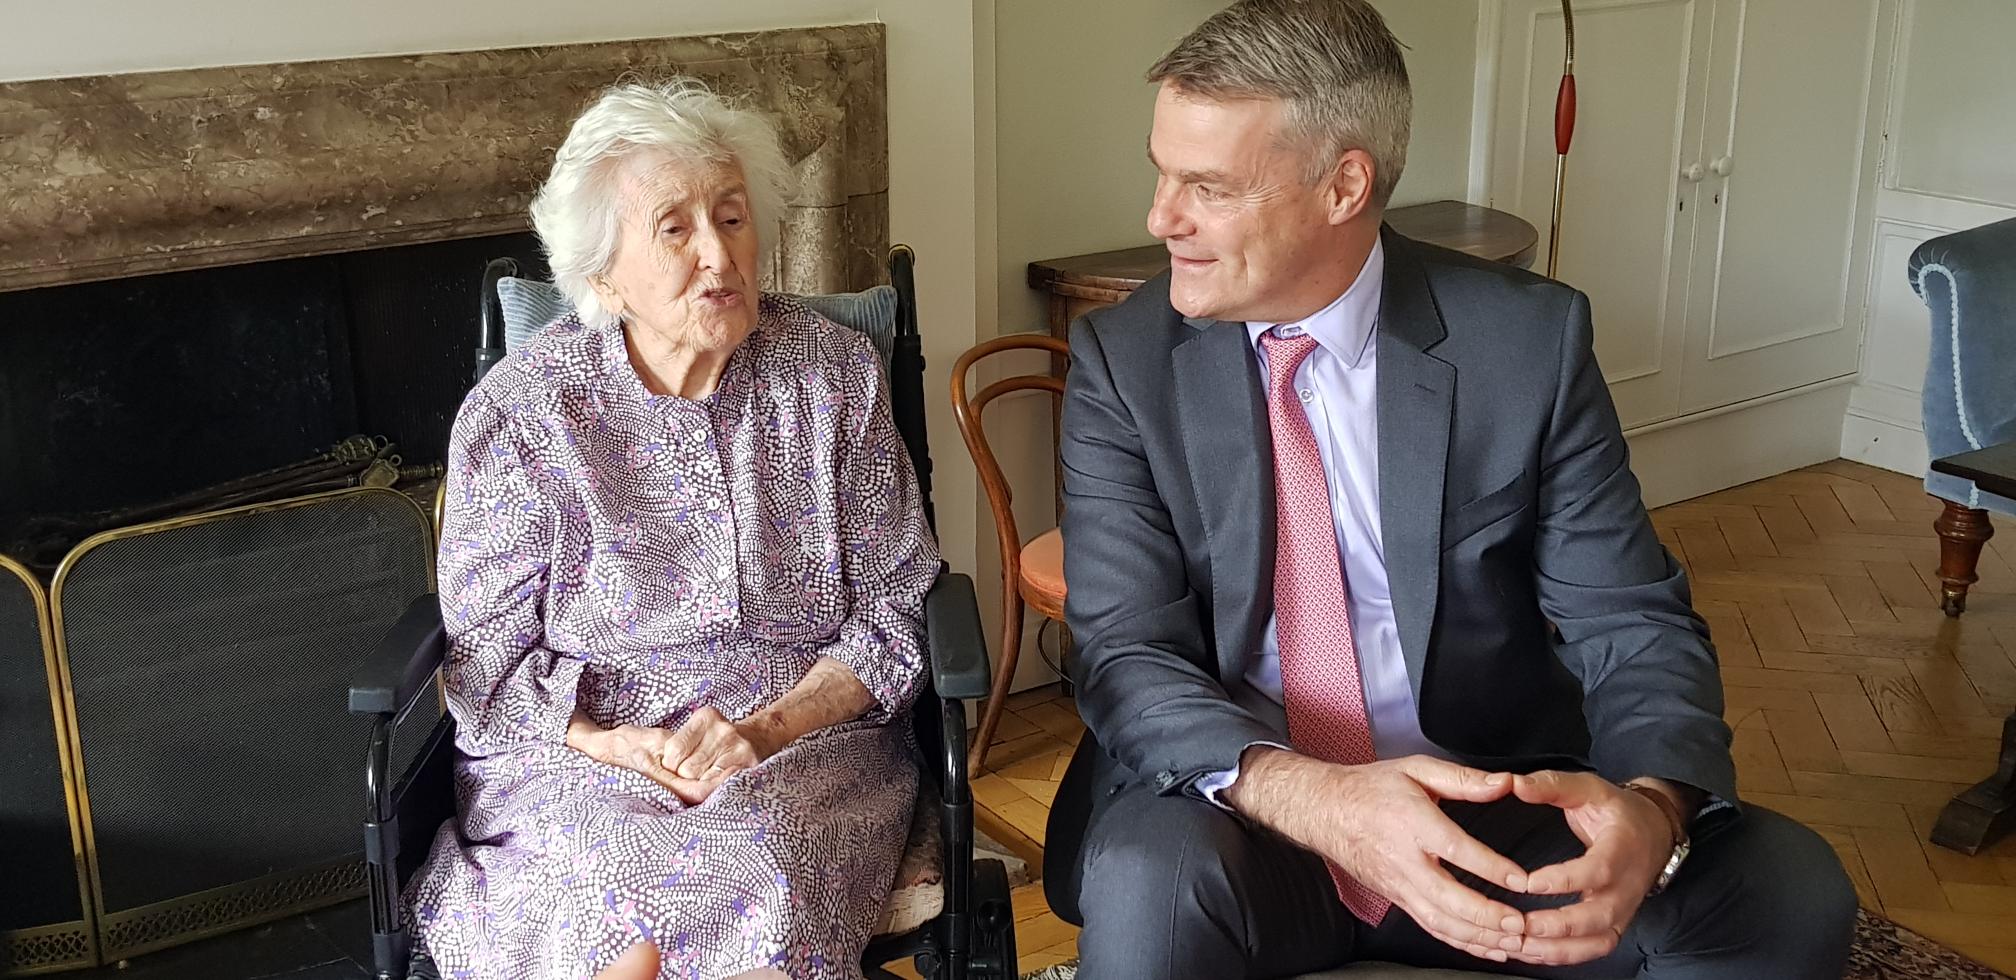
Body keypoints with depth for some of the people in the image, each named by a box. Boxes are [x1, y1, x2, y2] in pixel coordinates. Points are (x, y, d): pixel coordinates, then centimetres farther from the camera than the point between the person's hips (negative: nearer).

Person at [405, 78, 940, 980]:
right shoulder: (520, 411, 0)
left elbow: (895, 607, 3)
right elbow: (487, 656, 2)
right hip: (577, 759, -1)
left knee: (759, 888, -32)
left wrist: (766, 727, -14)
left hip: (804, 739, 1)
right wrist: (613, 745, -17)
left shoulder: (836, 376, 3)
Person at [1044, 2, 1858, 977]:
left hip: (1495, 816, 1)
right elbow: (1126, 653, -12)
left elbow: (1634, 625, -3)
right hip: (1248, 820, -1)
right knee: (1151, 879, -34)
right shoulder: (1124, 359, -5)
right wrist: (1312, 798, -32)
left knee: (1788, 888, -22)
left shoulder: (1529, 341, -5)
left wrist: (1653, 808, -27)